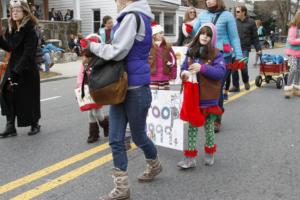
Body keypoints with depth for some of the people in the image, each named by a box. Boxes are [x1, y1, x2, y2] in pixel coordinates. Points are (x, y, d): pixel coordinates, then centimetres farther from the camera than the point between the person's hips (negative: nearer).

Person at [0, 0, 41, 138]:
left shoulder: (30, 30, -14)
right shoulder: (11, 29, 8)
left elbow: (28, 53, -20)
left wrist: (17, 71, -24)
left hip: (27, 70, -7)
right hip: (13, 67, 7)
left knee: (29, 98, 4)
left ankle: (35, 125, 24)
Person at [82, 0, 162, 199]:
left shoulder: (132, 16, -15)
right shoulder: (139, 17, 15)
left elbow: (117, 51, -22)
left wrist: (94, 46, -7)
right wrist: (98, 48, 5)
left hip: (136, 89, -9)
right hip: (121, 87, 9)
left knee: (138, 136, 12)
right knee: (115, 139, 5)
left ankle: (155, 165, 40)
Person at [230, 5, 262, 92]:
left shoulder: (251, 22, 0)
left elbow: (255, 37, 2)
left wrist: (258, 49, -1)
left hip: (245, 48, -3)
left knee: (243, 66, -12)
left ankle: (246, 81, 18)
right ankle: (235, 86, 12)